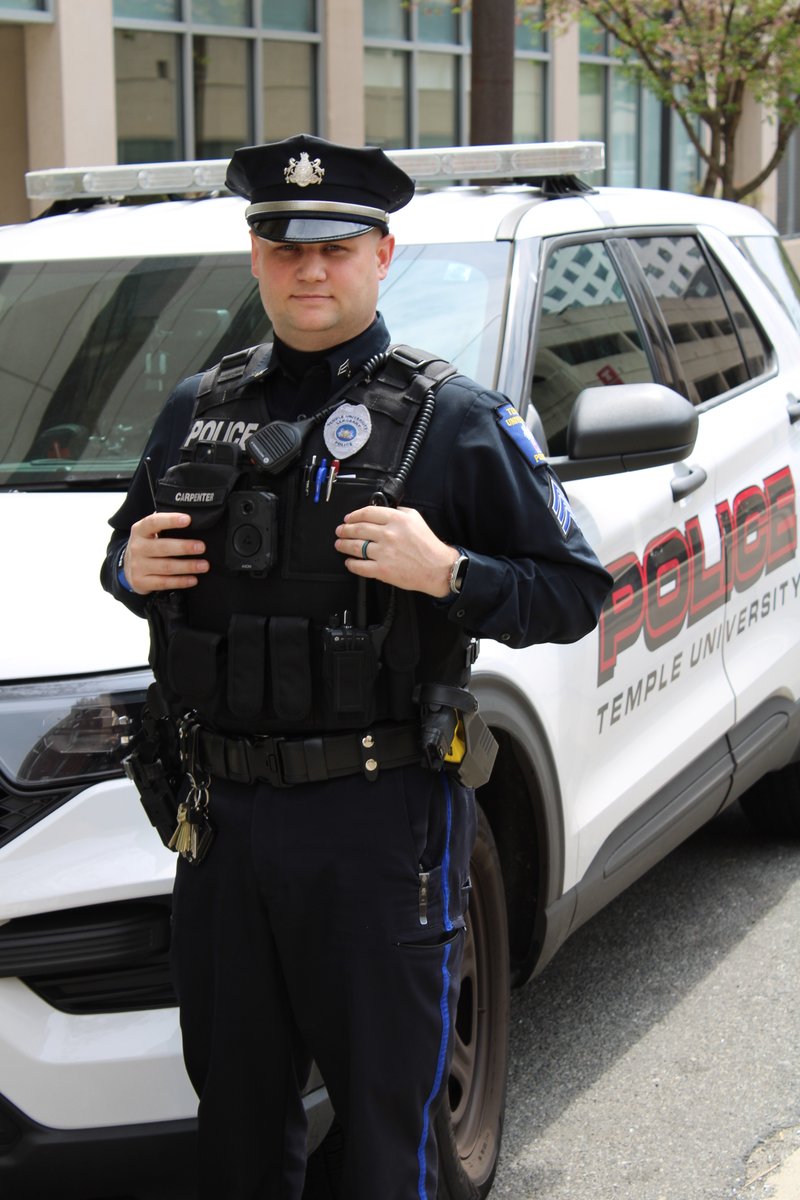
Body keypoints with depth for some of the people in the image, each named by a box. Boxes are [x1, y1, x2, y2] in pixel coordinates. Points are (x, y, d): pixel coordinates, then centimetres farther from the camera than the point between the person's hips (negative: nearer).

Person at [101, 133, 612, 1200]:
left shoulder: (455, 419, -3)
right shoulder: (196, 411, 12)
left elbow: (576, 592, -4)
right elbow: (132, 546, 25)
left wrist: (448, 574, -20)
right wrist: (129, 568, 1)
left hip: (382, 821, -4)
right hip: (227, 811, 5)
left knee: (384, 1108, 6)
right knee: (236, 1110, 16)